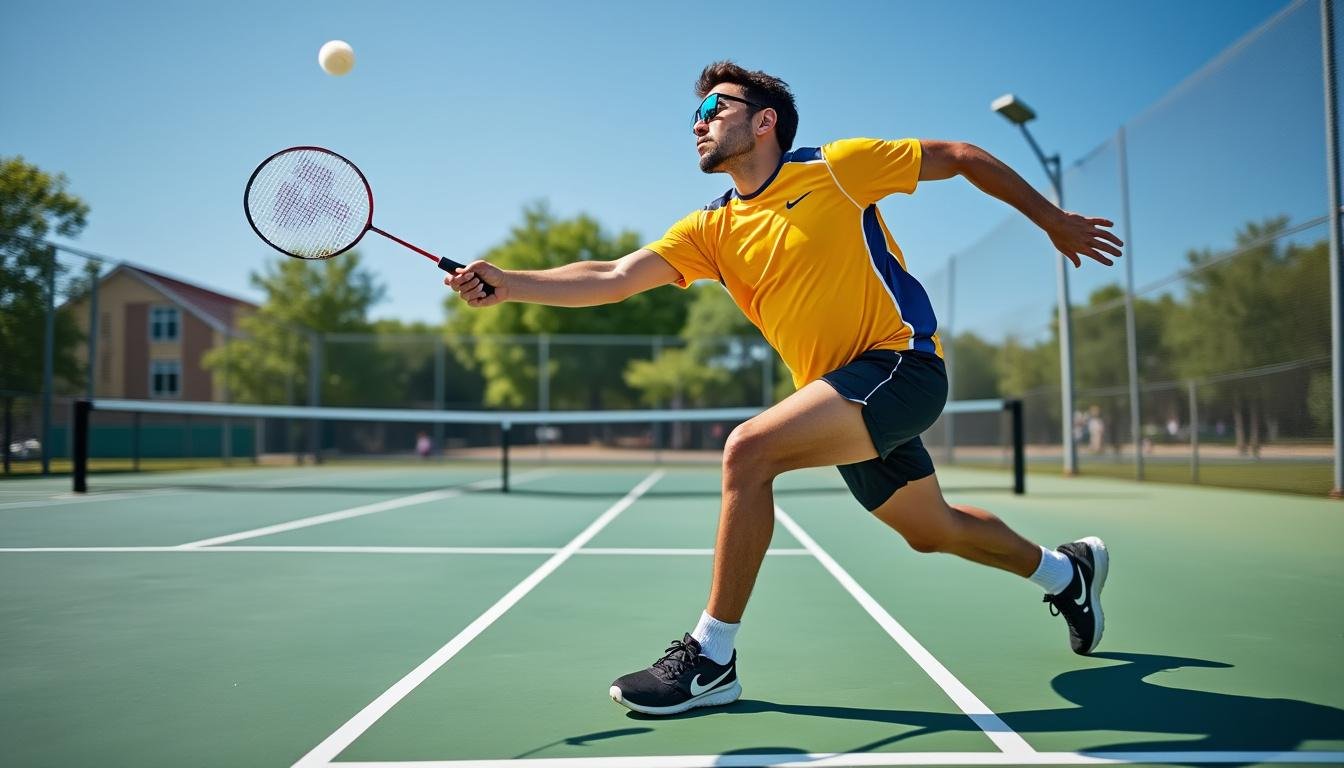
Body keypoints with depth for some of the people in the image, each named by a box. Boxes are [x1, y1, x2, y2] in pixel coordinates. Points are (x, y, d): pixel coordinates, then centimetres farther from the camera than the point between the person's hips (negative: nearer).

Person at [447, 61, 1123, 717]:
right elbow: (615, 277, -5)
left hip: (901, 364, -7)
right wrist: (507, 283, -17)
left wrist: (1053, 220, 9)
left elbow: (960, 157, 4)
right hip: (842, 394, 7)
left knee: (749, 448, -25)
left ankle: (711, 658, -15)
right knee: (931, 531, 20)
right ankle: (1065, 570, 49)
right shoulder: (712, 229, 7)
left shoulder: (836, 166, -6)